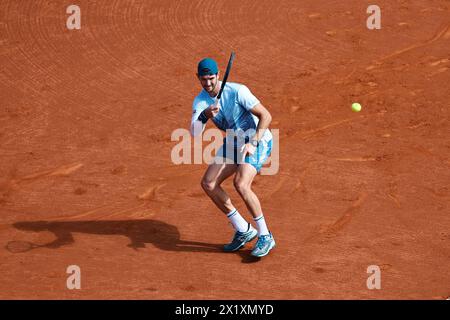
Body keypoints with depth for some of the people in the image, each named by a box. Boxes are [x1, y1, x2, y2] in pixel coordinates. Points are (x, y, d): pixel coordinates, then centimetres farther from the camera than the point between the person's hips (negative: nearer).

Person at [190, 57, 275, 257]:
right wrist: (204, 115, -39)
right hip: (233, 142, 7)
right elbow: (194, 132, -19)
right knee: (208, 184, -4)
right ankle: (243, 231, 7)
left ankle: (265, 237, -15)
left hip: (258, 141, -7)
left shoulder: (237, 91, -22)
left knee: (241, 184, -28)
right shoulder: (200, 101, -5)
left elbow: (266, 116, -21)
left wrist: (253, 143, -29)